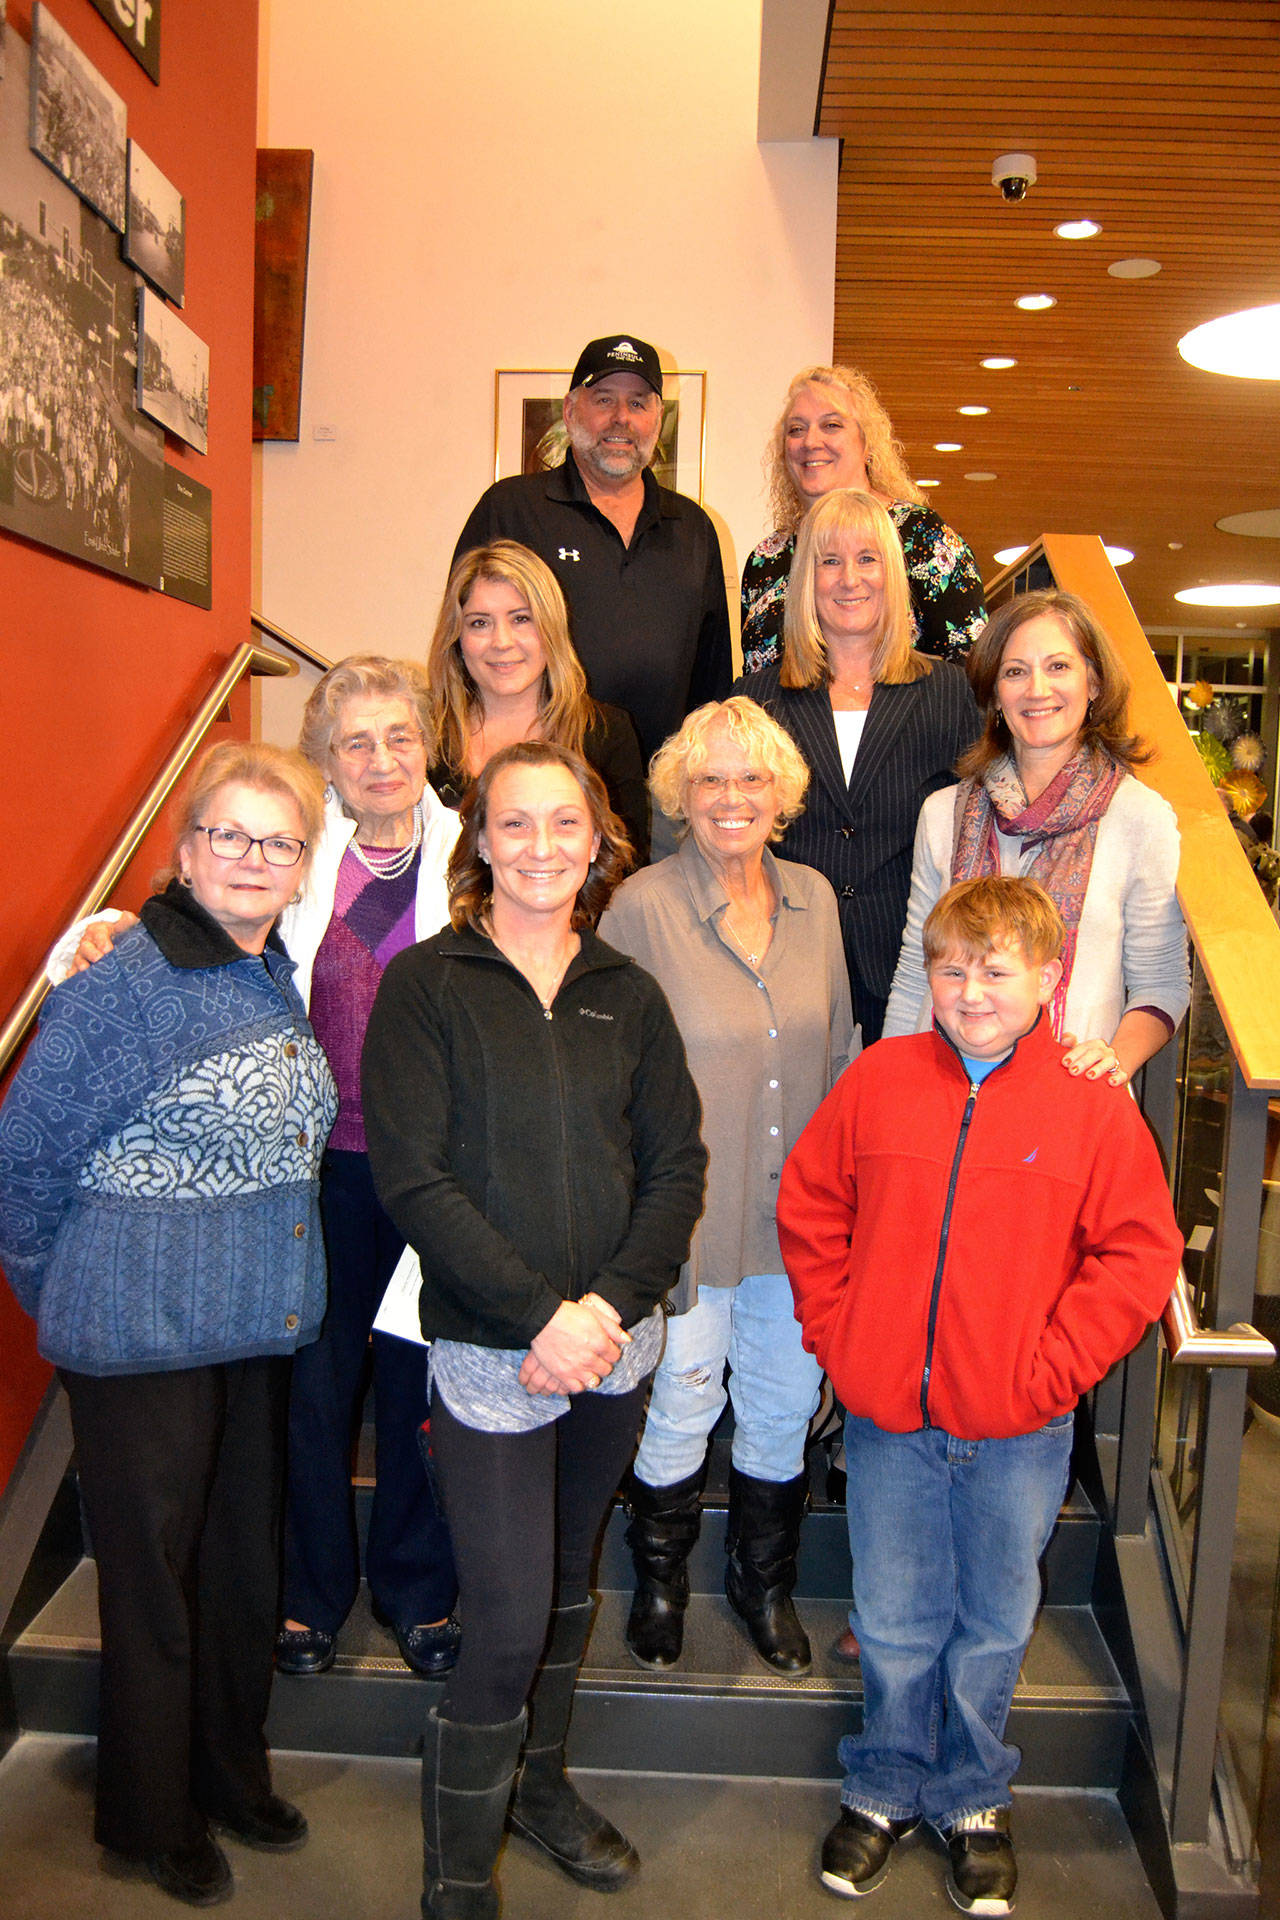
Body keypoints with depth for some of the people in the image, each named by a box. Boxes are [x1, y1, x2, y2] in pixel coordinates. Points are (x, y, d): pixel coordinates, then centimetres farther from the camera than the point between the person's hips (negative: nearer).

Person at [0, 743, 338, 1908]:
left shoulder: (278, 978, 5)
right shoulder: (123, 980, -17)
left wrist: (276, 1282, 14)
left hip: (261, 1329, 6)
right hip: (144, 1340, -6)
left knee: (245, 1562, 19)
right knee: (154, 1580, 11)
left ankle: (234, 1776, 42)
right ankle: (155, 1821, 35)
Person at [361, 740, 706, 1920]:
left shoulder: (629, 996, 5)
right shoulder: (424, 986, -7)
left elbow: (678, 1167, 2)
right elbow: (411, 1179, -13)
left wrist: (609, 1304, -12)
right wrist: (538, 1313, -17)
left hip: (616, 1344, 4)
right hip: (491, 1354, -4)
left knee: (569, 1580, 20)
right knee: (509, 1618, -2)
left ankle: (541, 1786, 44)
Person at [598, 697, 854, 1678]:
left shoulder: (813, 897, 3)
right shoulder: (642, 907, -12)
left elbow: (839, 1049, 11)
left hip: (798, 1209, 4)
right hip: (688, 1210, -4)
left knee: (785, 1404, 16)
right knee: (680, 1405, 12)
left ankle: (765, 1580, 41)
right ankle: (661, 1581, 39)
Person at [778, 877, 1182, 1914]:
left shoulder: (1093, 1106, -9)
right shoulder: (878, 1078, -4)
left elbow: (1141, 1254, -6)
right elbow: (808, 1208, 5)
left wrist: (1052, 1363, -11)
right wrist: (837, 1330, -1)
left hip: (1018, 1434, -1)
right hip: (885, 1416, 1)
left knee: (993, 1626, 19)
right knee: (894, 1622, 17)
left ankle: (973, 1798, 43)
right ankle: (887, 1790, 41)